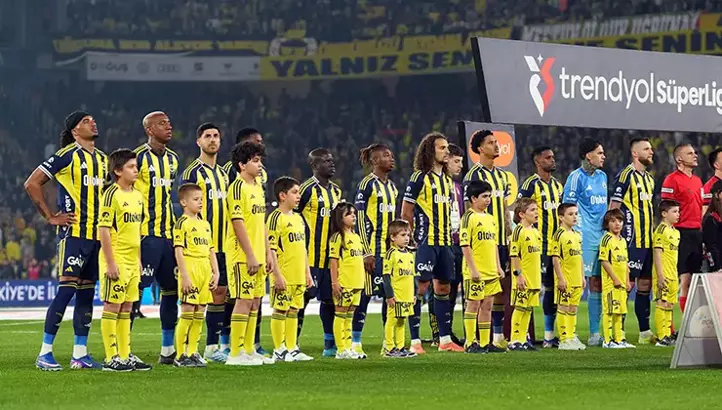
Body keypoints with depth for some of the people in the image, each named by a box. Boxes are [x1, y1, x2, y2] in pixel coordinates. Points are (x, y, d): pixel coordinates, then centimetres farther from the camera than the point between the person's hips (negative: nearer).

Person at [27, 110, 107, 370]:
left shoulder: (102, 159, 15)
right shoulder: (67, 155, -8)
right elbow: (32, 184, -10)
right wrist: (50, 217, -9)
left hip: (96, 234, 7)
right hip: (73, 233, -7)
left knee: (87, 292, 8)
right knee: (66, 290, -12)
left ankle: (80, 354, 12)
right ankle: (45, 353, -9)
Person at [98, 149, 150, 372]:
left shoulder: (137, 195, 13)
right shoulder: (112, 194, -12)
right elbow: (103, 230, -15)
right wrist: (110, 263, -18)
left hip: (132, 261, 8)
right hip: (116, 261, -8)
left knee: (126, 309, 11)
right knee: (112, 307, -3)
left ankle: (125, 356, 17)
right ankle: (111, 359, -1)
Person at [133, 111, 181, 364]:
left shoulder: (172, 159, 15)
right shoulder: (138, 158, -9)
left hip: (168, 233, 8)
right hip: (146, 235, -8)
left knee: (171, 289, 10)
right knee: (136, 289, -8)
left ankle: (168, 350, 19)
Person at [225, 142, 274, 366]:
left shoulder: (258, 187, 16)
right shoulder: (238, 188, -12)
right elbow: (238, 223, -17)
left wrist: (267, 253, 17)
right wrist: (250, 255, -19)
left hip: (257, 255, 9)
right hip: (242, 255, -9)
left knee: (255, 300, 10)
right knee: (244, 300, -8)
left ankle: (249, 350, 16)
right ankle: (236, 354, -6)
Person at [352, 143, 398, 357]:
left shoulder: (391, 186, 15)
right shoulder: (367, 185, -9)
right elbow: (360, 219, -12)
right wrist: (367, 253, -16)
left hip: (390, 249, 8)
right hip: (373, 249, -8)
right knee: (365, 294, -6)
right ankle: (355, 342, 1)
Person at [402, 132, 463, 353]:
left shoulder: (446, 179, 16)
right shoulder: (420, 177, -8)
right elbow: (406, 213, -8)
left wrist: (448, 236, 16)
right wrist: (412, 240, -9)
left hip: (443, 242, 8)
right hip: (425, 242, -8)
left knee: (443, 287, 10)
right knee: (421, 286, -8)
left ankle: (445, 339, 16)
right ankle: (415, 341, -6)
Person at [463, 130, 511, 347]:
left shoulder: (502, 175, 17)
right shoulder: (474, 175, -8)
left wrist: (510, 235, 15)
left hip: (502, 240, 8)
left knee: (503, 285, 8)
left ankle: (498, 335, 15)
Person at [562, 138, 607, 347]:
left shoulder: (602, 176, 15)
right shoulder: (576, 177, -7)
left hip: (601, 235, 8)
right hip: (583, 237, -8)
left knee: (597, 283, 9)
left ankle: (595, 333, 15)